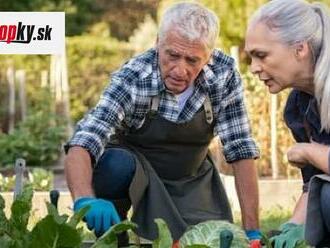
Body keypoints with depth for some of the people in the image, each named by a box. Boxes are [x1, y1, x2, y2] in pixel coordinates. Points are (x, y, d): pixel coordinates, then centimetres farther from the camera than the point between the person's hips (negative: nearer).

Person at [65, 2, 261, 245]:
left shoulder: (224, 73, -23)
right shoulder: (133, 77, -30)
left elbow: (240, 148, -18)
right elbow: (83, 143, -40)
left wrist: (252, 230, -22)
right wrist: (85, 200, -60)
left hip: (191, 178, 3)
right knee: (115, 165, -35)